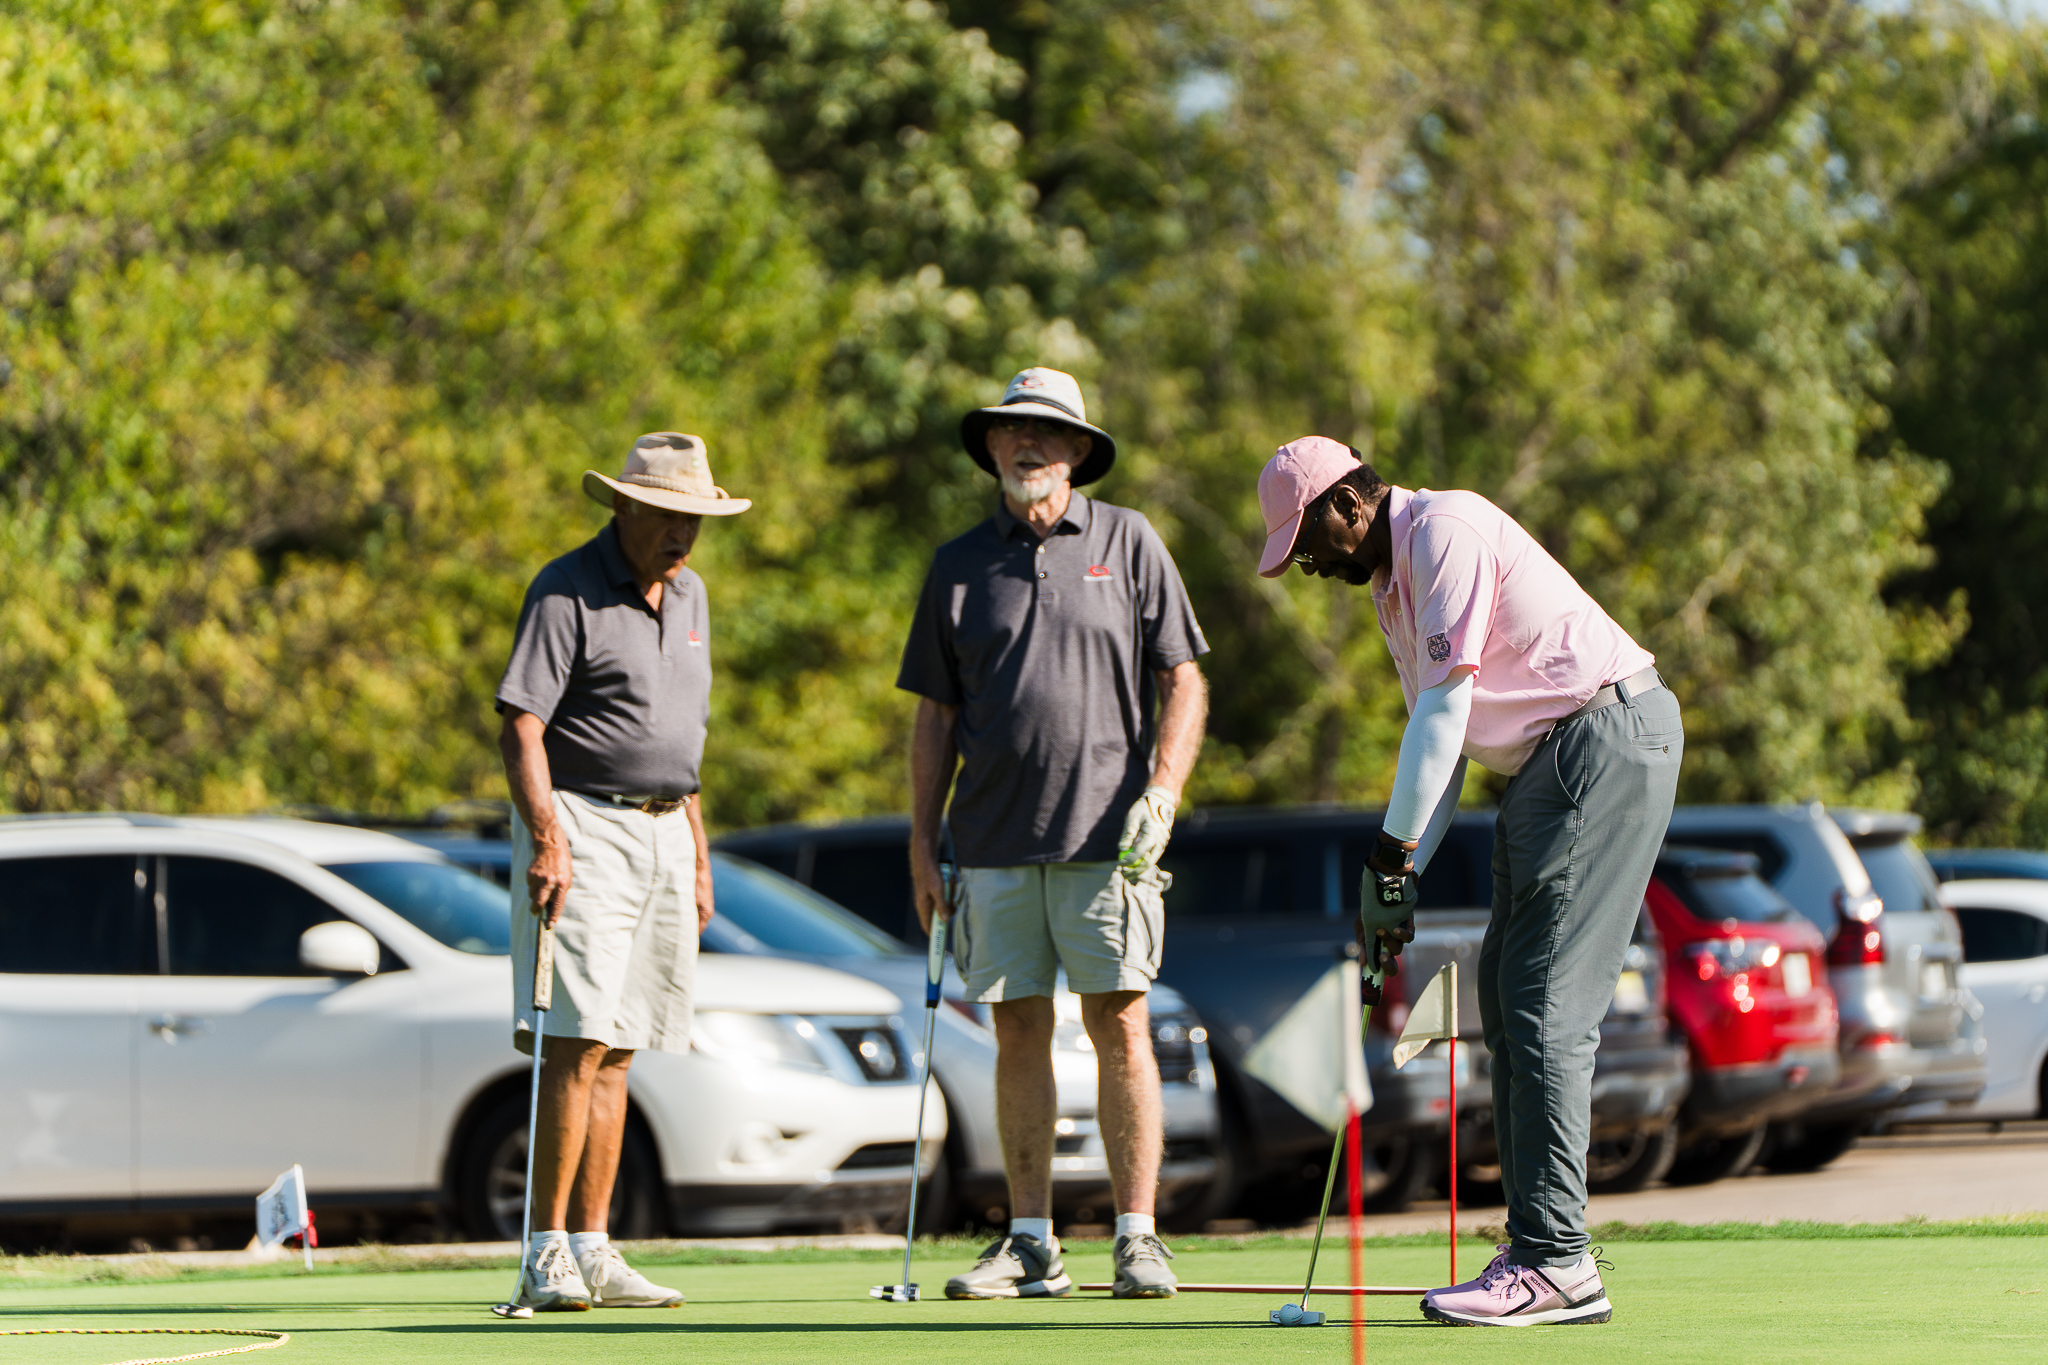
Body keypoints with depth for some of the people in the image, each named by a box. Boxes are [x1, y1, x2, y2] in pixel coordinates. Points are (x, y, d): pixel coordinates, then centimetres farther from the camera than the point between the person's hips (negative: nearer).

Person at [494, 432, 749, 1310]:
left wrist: (698, 852, 21)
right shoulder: (567, 593, -10)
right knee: (577, 1041, -14)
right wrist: (547, 835, -26)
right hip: (585, 828, -8)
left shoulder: (689, 594, 15)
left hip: (663, 833, 8)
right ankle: (545, 1253, -14)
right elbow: (521, 721, -16)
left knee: (616, 1050, 7)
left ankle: (591, 1250, 8)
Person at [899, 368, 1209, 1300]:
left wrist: (1162, 791, -9)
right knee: (1017, 1033, 4)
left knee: (1120, 1024, -6)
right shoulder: (959, 565, 11)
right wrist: (921, 845, 7)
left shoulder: (1128, 543, 5)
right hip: (996, 839, 2)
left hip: (1105, 834, -2)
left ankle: (1137, 1237, -3)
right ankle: (1031, 1243, 10)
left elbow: (1183, 681, 5)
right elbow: (936, 714, 13)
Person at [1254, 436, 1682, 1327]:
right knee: (1506, 997, 8)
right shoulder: (1392, 584, 19)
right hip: (1541, 767, 11)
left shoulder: (1445, 531, -12)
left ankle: (1553, 1261, -15)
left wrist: (1391, 855, -17)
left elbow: (1447, 703, -18)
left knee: (1545, 1004, -14)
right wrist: (1406, 872, 7)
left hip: (1606, 742, -11)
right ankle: (1547, 1254, 9)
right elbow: (1438, 735, 19)